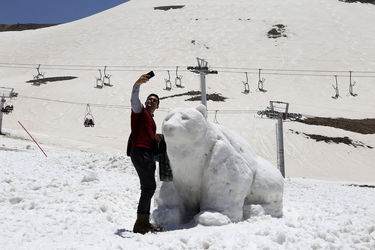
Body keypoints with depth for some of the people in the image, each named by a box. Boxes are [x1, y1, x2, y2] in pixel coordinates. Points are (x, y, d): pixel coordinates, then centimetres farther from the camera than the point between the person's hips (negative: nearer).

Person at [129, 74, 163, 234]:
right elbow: (134, 100, -15)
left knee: (148, 188, 10)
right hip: (139, 151, -10)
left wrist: (156, 137, 13)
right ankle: (140, 223, -17)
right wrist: (137, 85, -32)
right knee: (149, 186, -17)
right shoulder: (140, 110, 6)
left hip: (148, 154, 10)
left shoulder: (151, 120, 30)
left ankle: (145, 222, 15)